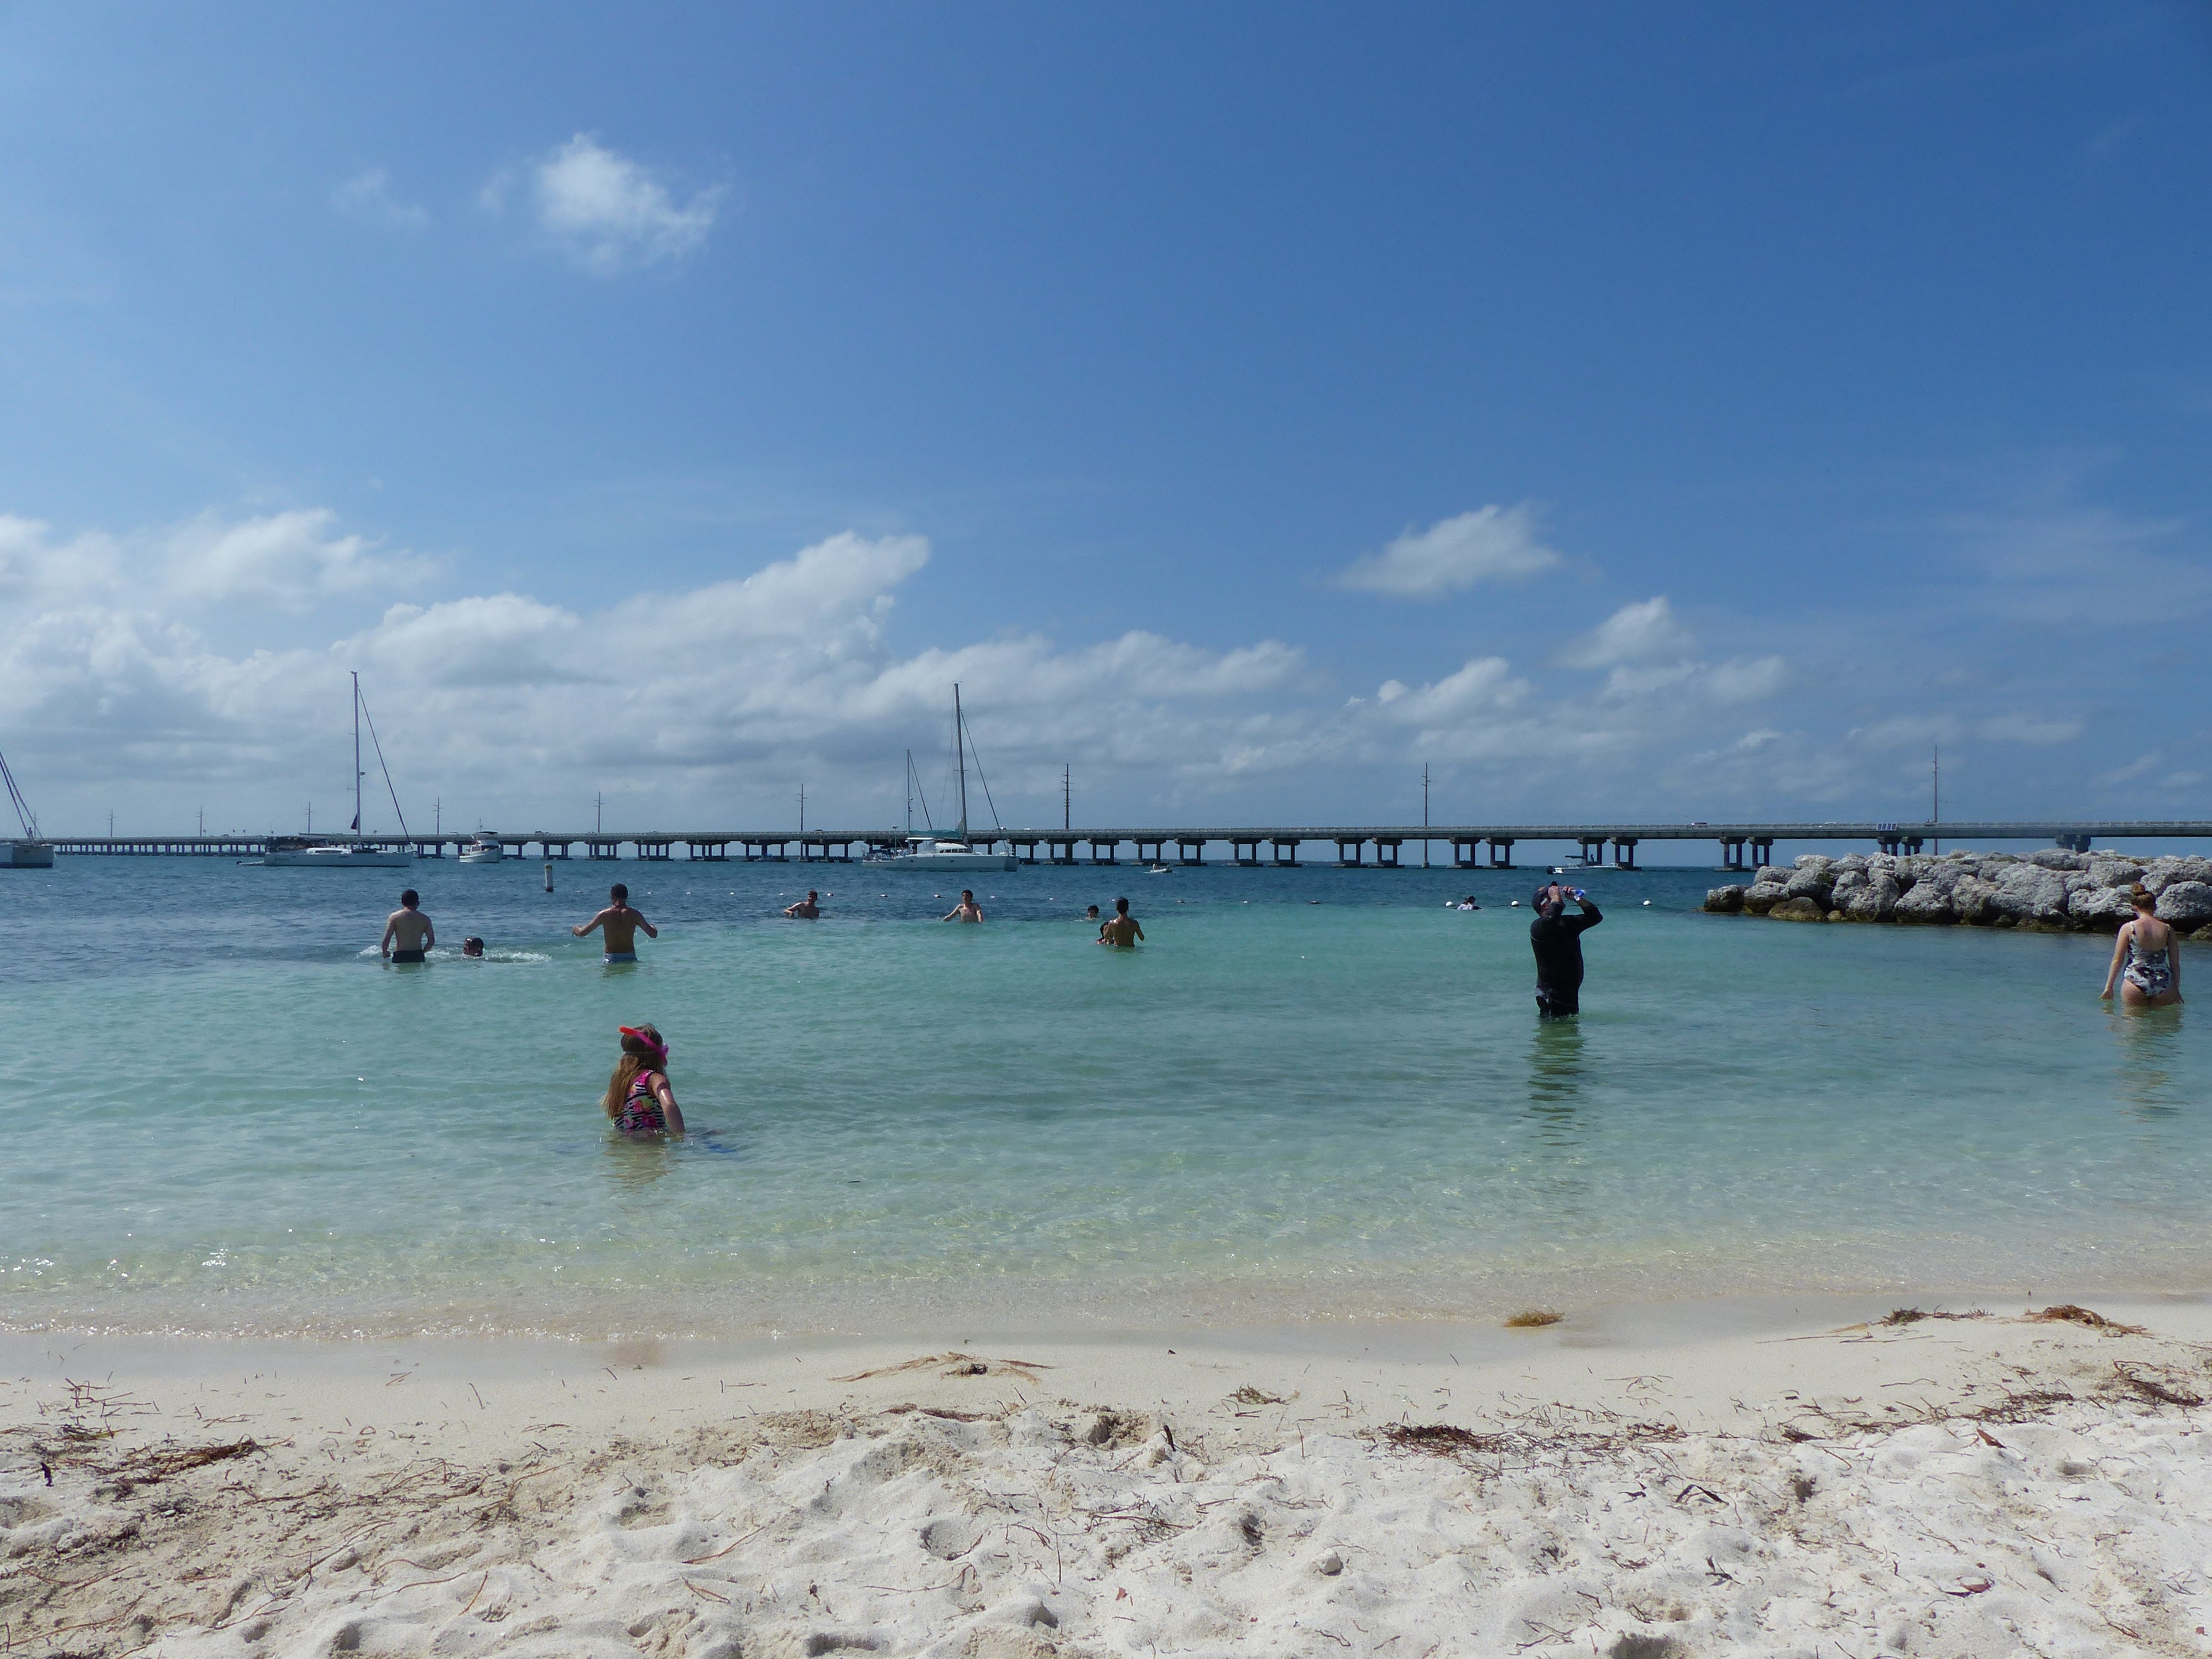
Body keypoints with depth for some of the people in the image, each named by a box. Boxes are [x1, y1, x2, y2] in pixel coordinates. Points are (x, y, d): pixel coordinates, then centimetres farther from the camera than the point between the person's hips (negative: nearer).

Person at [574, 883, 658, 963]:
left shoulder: (604, 915, -4)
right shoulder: (634, 914, -2)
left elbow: (582, 933, 4)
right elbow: (653, 934, 3)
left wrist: (576, 929, 27)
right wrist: (653, 927, 26)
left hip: (611, 958, -1)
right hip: (630, 957, 1)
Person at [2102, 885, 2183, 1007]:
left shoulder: (2128, 928, -2)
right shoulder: (2167, 930, 4)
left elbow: (2117, 960, 0)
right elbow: (2175, 964, 8)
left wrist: (2109, 987, 6)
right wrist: (2176, 990, 18)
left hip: (2136, 982, -2)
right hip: (2163, 985, 2)